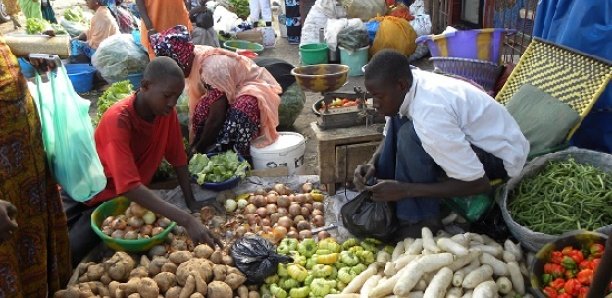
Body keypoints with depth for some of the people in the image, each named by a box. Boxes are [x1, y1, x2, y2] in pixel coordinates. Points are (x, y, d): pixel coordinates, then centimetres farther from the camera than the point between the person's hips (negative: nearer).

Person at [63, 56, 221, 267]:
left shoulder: (166, 112, -13)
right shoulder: (118, 119, -31)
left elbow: (178, 158, -2)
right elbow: (130, 187, -39)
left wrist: (191, 202, -11)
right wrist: (186, 220, -45)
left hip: (116, 200, 3)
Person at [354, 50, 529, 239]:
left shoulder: (430, 112, -34)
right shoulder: (408, 86, -9)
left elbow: (478, 184, -30)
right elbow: (390, 137, 9)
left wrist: (405, 190, -28)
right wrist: (373, 164, -11)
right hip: (473, 138, 9)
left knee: (411, 136, -29)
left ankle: (418, 220, -11)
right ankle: (381, 196, 3)